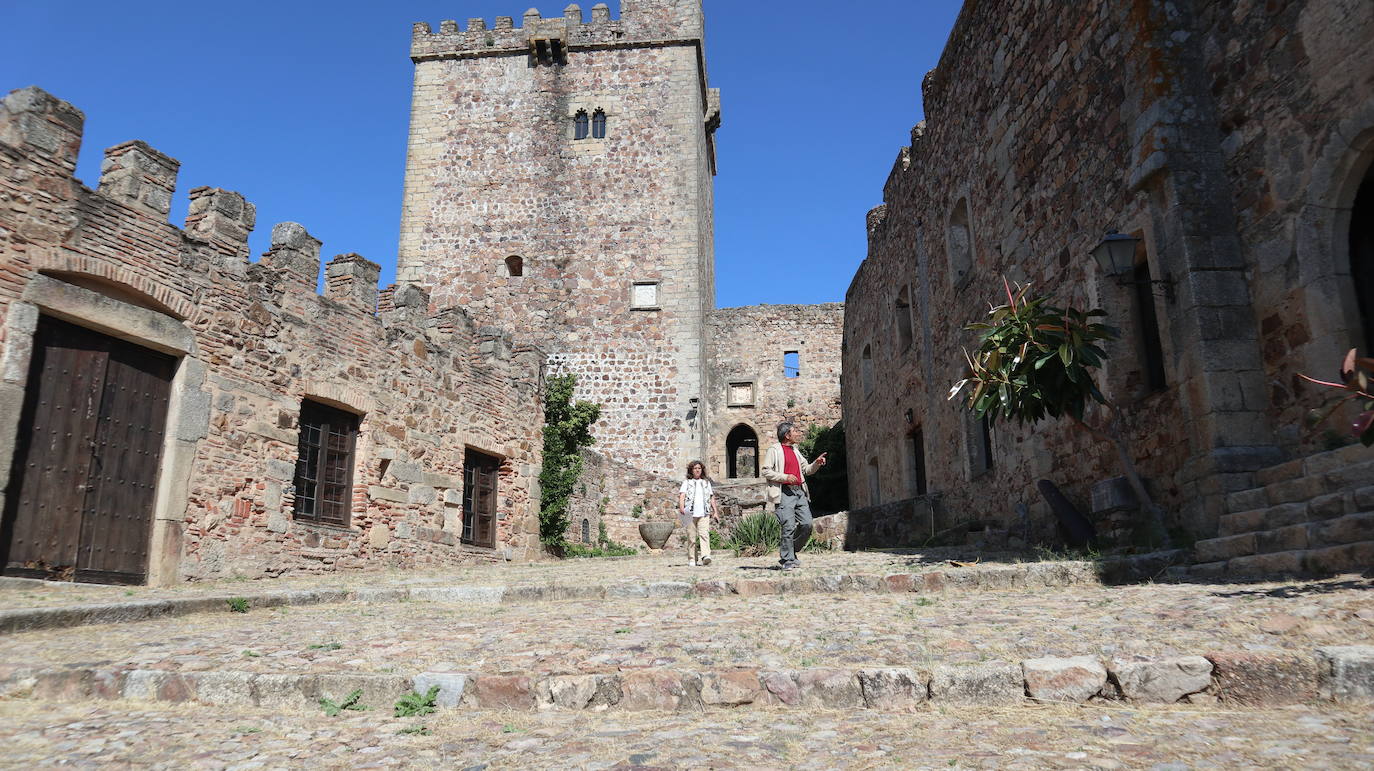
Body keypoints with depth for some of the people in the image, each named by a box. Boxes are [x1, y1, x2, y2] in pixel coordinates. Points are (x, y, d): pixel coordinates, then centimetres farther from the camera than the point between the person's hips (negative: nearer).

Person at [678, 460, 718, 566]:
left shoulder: (706, 482, 21)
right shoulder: (687, 482, 12)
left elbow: (712, 498, 25)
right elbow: (682, 495, -3)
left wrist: (715, 511, 20)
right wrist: (681, 507, -20)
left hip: (704, 513, 1)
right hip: (690, 513, -1)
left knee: (704, 534, -17)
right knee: (691, 537, -1)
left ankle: (705, 556, -29)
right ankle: (692, 559, 8)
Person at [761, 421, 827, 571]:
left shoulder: (795, 450, 22)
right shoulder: (774, 450, -2)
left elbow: (806, 469, 28)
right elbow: (765, 471, -8)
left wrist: (817, 463, 8)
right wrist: (785, 477, -16)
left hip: (799, 491, 7)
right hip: (784, 493, -7)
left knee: (807, 524, 0)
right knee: (789, 527, -8)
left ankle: (786, 549, 18)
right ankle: (788, 561, 2)